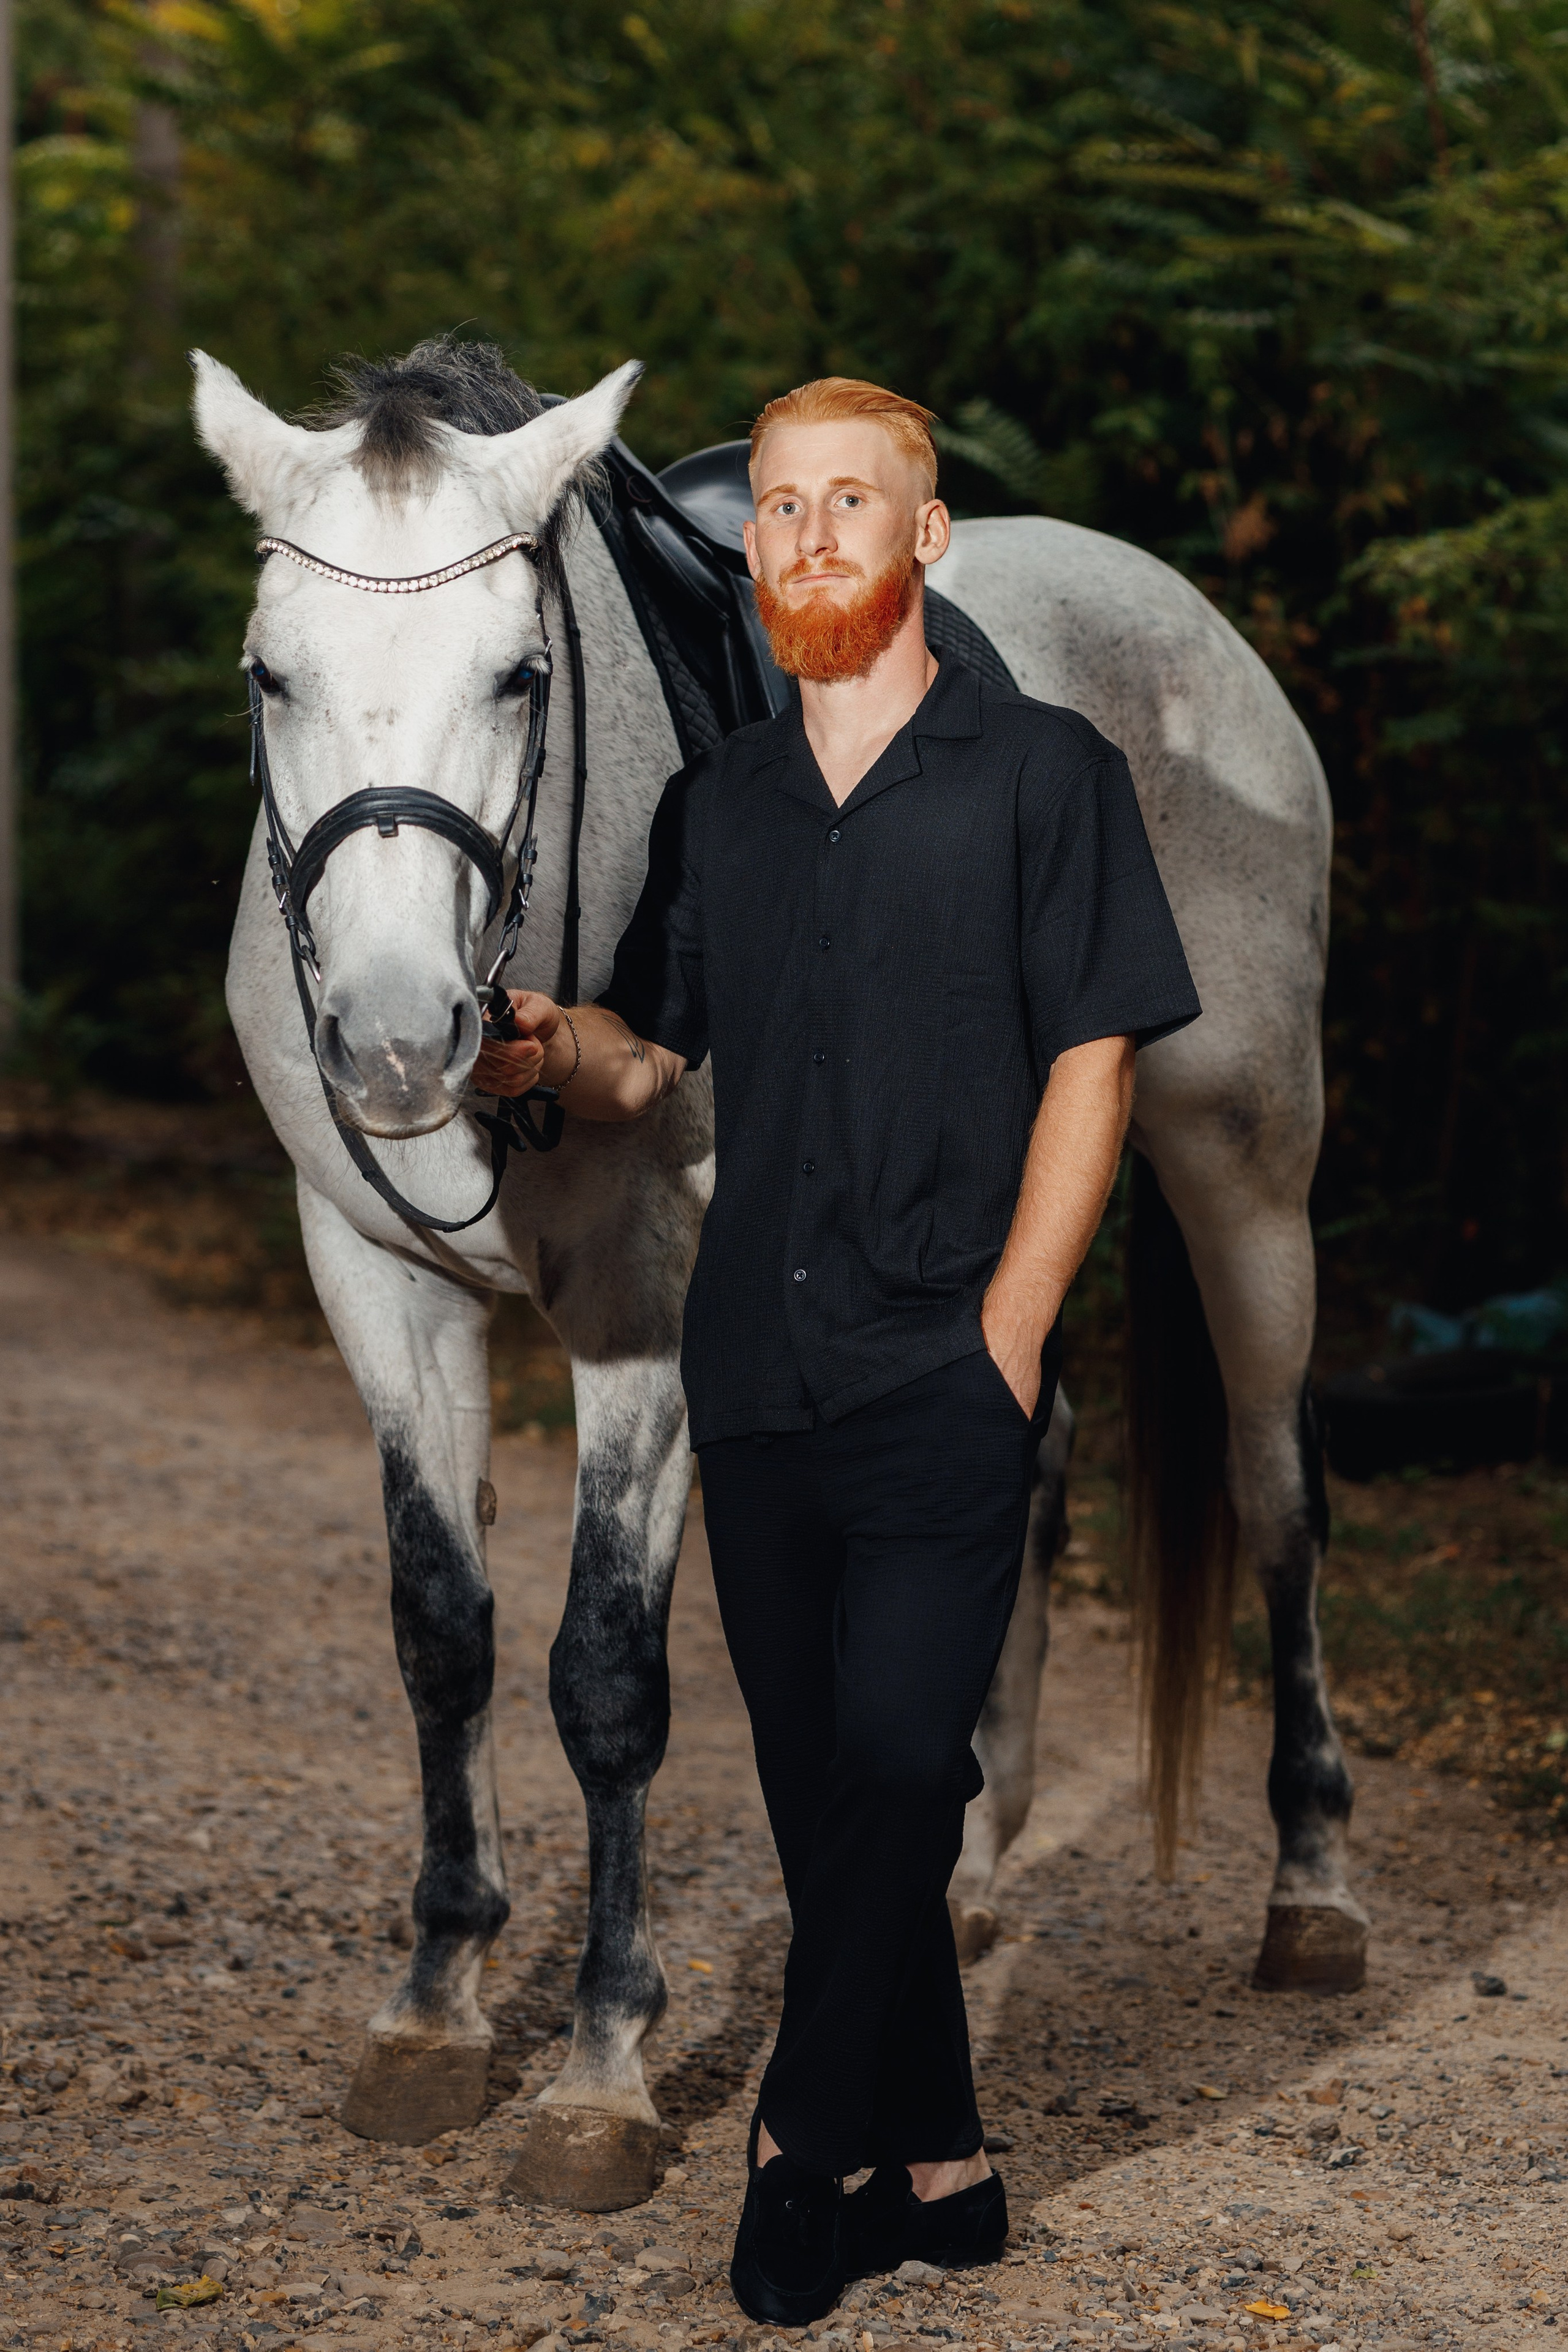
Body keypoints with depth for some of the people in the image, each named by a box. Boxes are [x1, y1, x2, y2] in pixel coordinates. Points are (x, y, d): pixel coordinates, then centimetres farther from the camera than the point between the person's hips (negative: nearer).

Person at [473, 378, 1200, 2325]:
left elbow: (1090, 1070, -2)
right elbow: (650, 1054, 15)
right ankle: (938, 2165, 18)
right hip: (755, 1373, 5)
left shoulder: (1042, 773, 2)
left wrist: (1005, 1342, -10)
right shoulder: (716, 802, 15)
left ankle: (802, 2135, 5)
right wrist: (549, 1046, -9)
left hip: (947, 1378, -5)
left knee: (893, 1763, -12)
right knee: (823, 1781, 8)